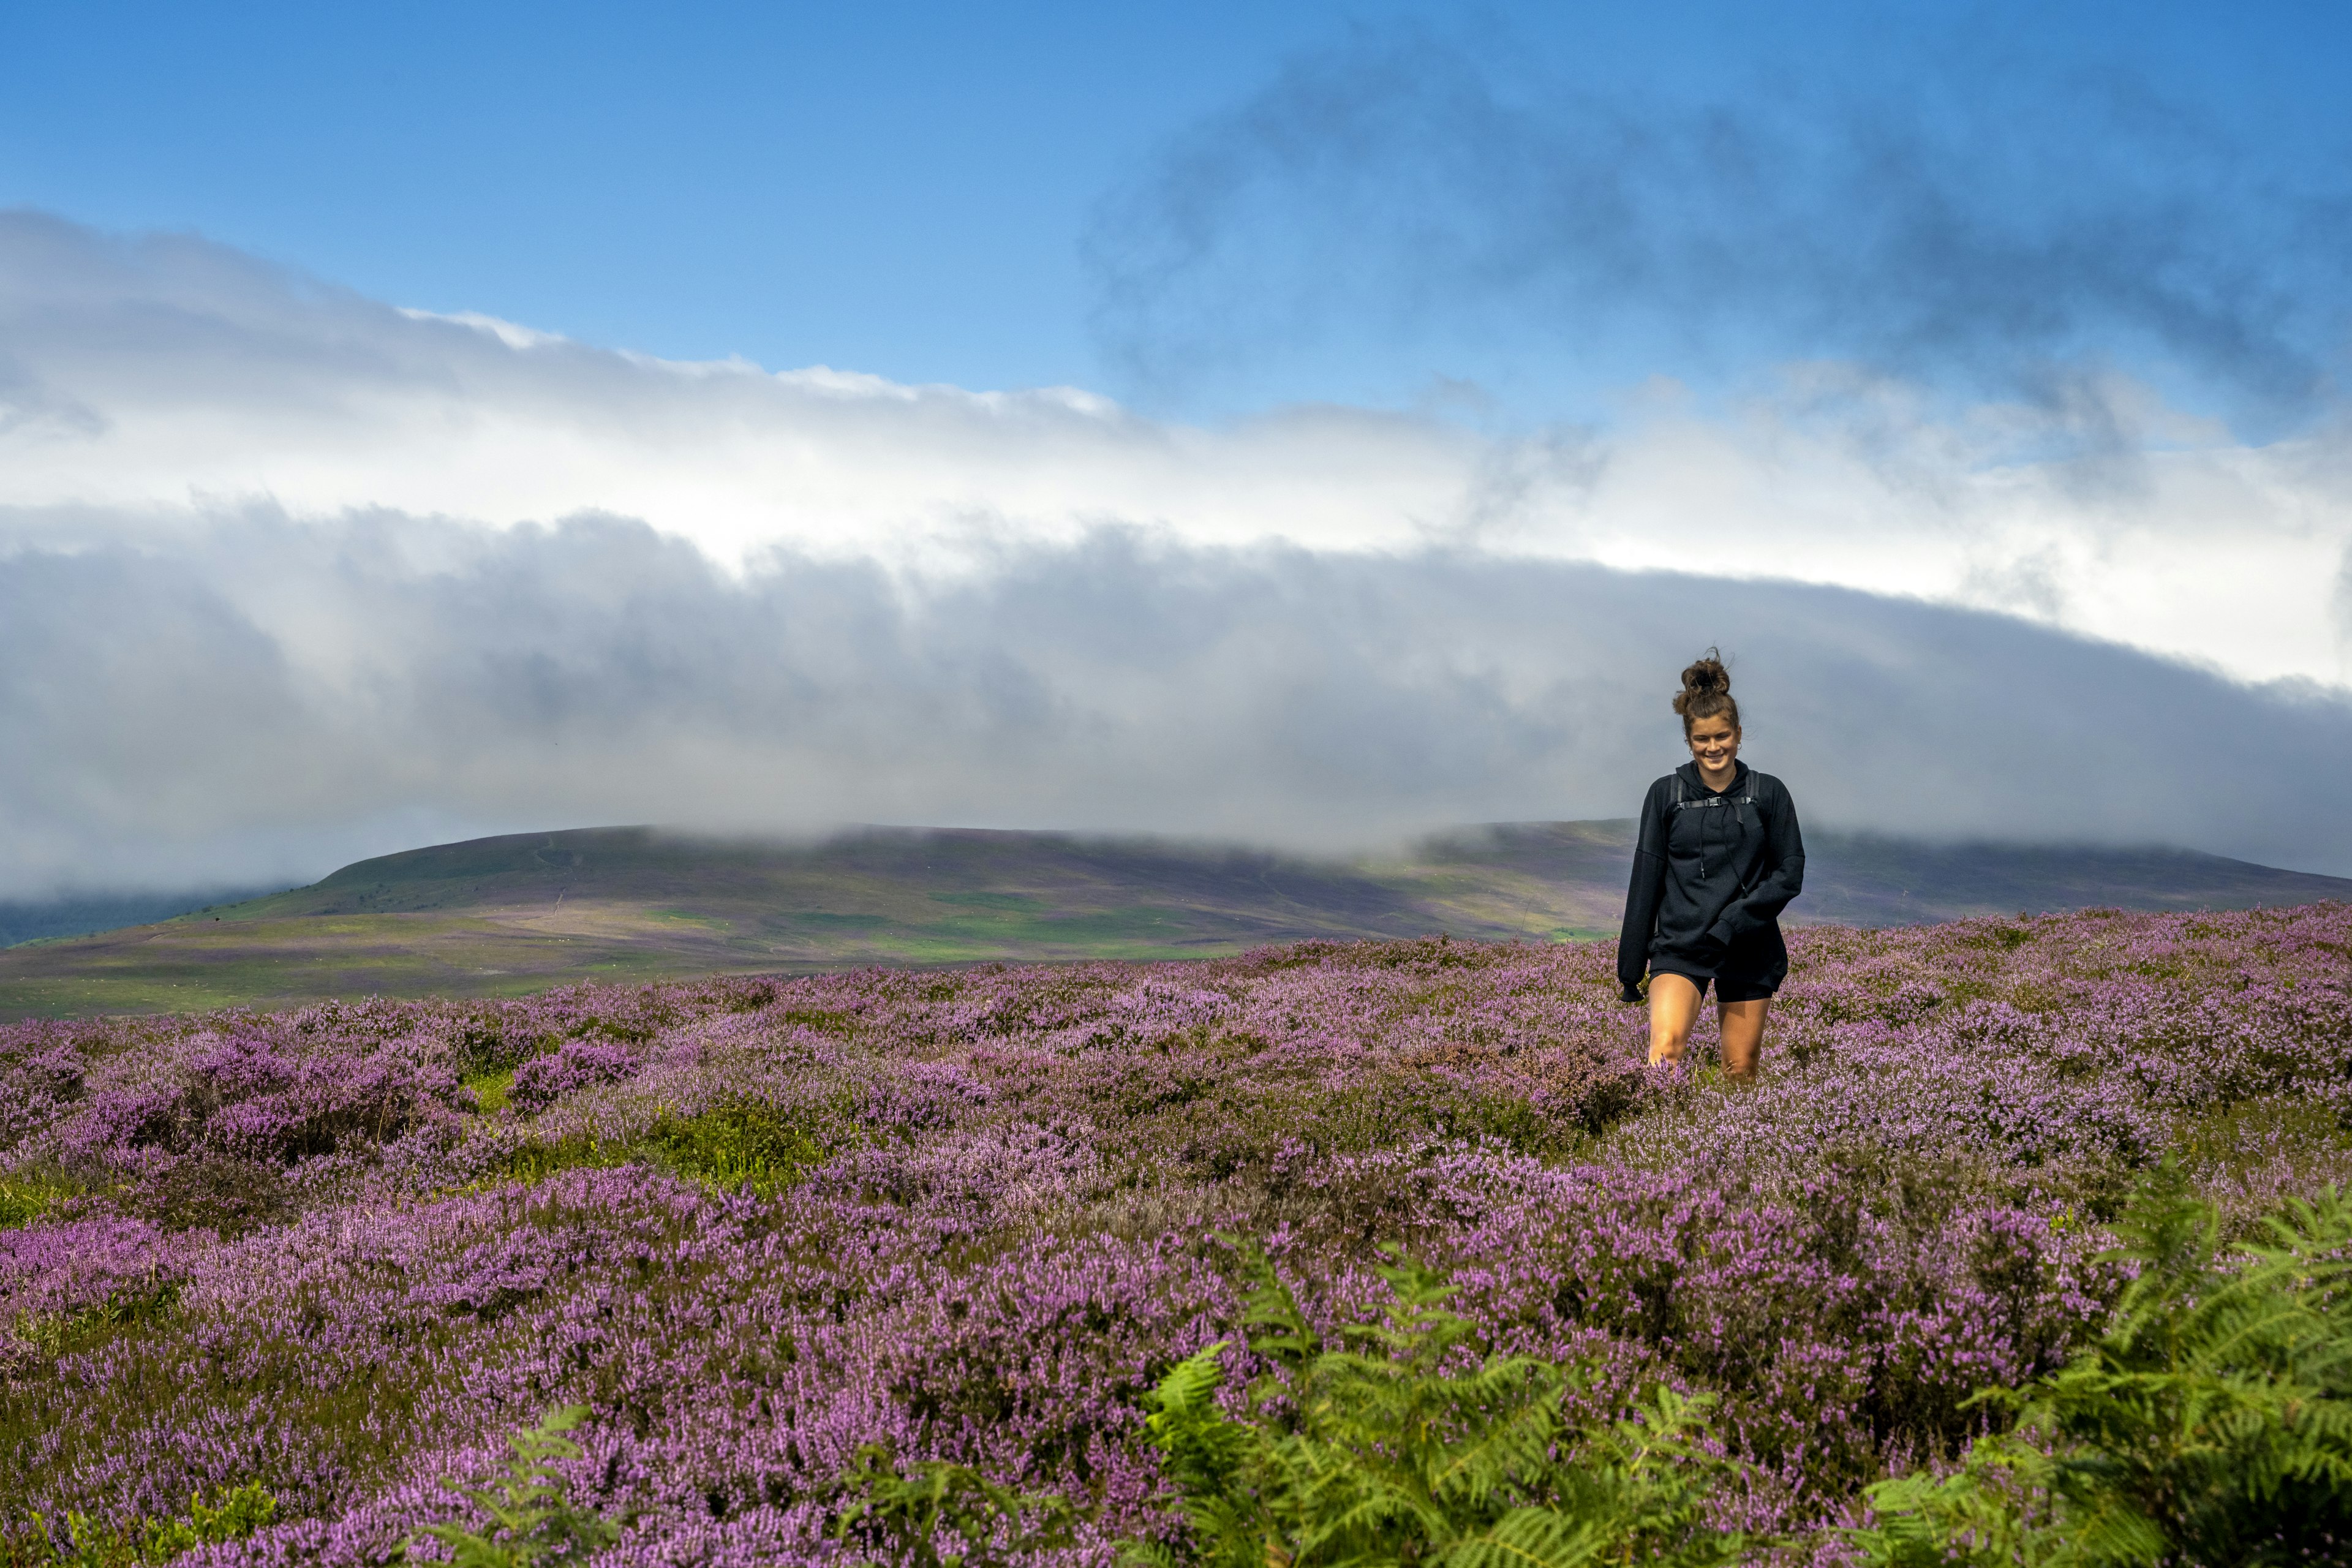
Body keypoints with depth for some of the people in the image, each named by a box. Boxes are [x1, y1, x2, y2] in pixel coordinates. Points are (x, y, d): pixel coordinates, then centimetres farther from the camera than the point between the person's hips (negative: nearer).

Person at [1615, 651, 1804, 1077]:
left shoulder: (1769, 793, 3)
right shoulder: (1665, 794, 4)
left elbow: (1790, 874, 0)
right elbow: (1645, 882, 5)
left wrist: (1733, 921, -15)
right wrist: (1629, 967, 4)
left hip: (1750, 953, 1)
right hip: (1680, 946, -1)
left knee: (1740, 1070, 7)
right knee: (1666, 1046, -25)